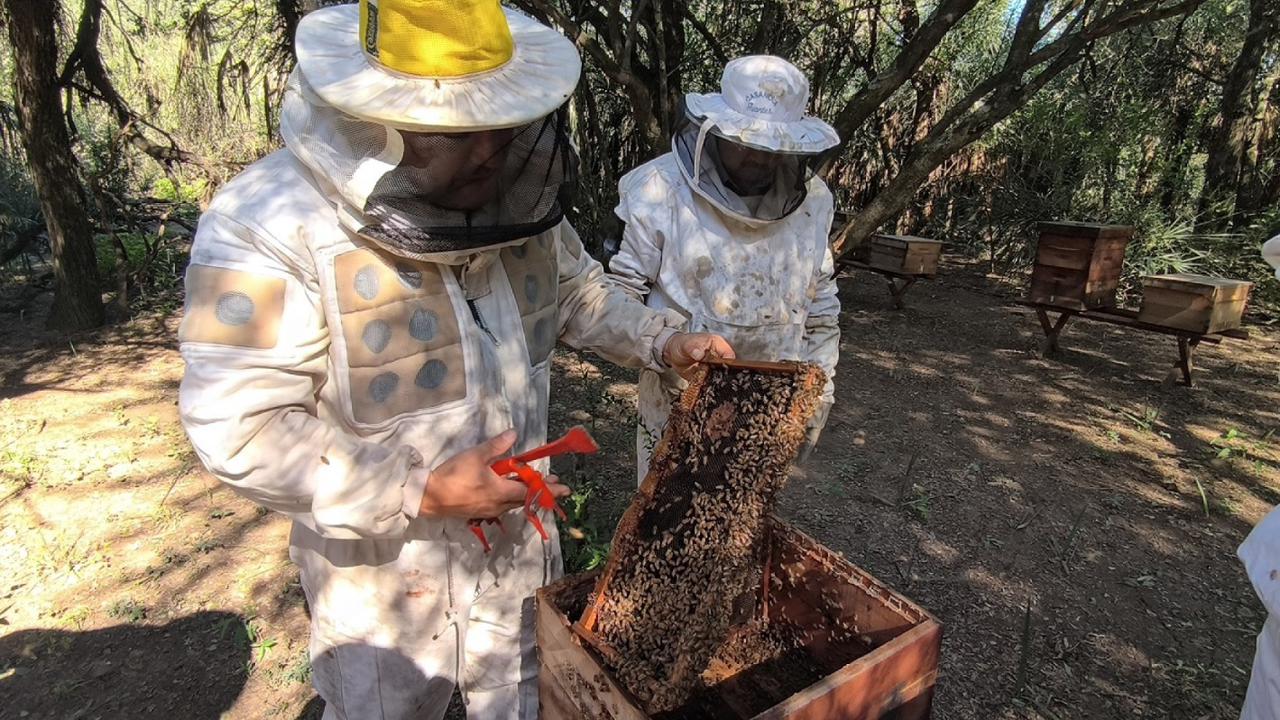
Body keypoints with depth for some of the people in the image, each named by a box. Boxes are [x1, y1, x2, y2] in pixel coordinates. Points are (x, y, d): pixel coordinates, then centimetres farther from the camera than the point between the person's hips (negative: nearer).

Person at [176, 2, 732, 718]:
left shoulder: (518, 194, -6)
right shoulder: (268, 226, -24)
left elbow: (579, 291, 10)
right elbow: (240, 425, -25)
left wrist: (663, 341, -5)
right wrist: (421, 492, -29)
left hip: (522, 540, 5)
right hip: (386, 561, -4)